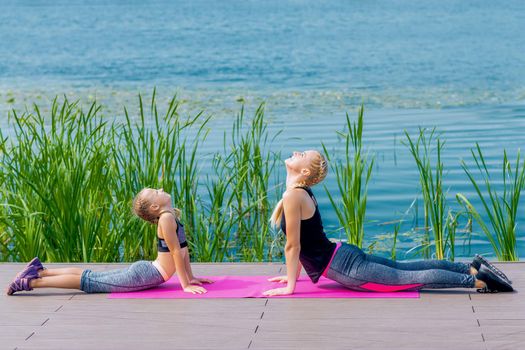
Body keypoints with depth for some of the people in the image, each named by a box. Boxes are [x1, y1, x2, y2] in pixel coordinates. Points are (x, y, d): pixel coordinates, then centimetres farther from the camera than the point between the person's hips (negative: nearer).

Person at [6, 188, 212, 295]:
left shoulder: (171, 216, 11)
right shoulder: (166, 218, -21)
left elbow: (184, 248, 17)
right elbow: (176, 252, -21)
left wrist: (191, 277, 16)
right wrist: (186, 285, -19)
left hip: (144, 271, 9)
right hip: (143, 276, -9)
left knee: (92, 277, 16)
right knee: (88, 283, -4)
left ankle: (39, 271, 21)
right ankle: (31, 282, -1)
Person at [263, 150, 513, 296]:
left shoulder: (293, 196, -19)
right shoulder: (303, 193, 11)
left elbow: (293, 246, -18)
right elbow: (300, 244, 22)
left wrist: (290, 286, -13)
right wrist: (292, 274, 25)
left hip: (345, 268, -9)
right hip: (342, 255, 9)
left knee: (411, 278, -6)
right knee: (406, 269, 16)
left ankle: (478, 280, -7)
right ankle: (472, 268, 18)